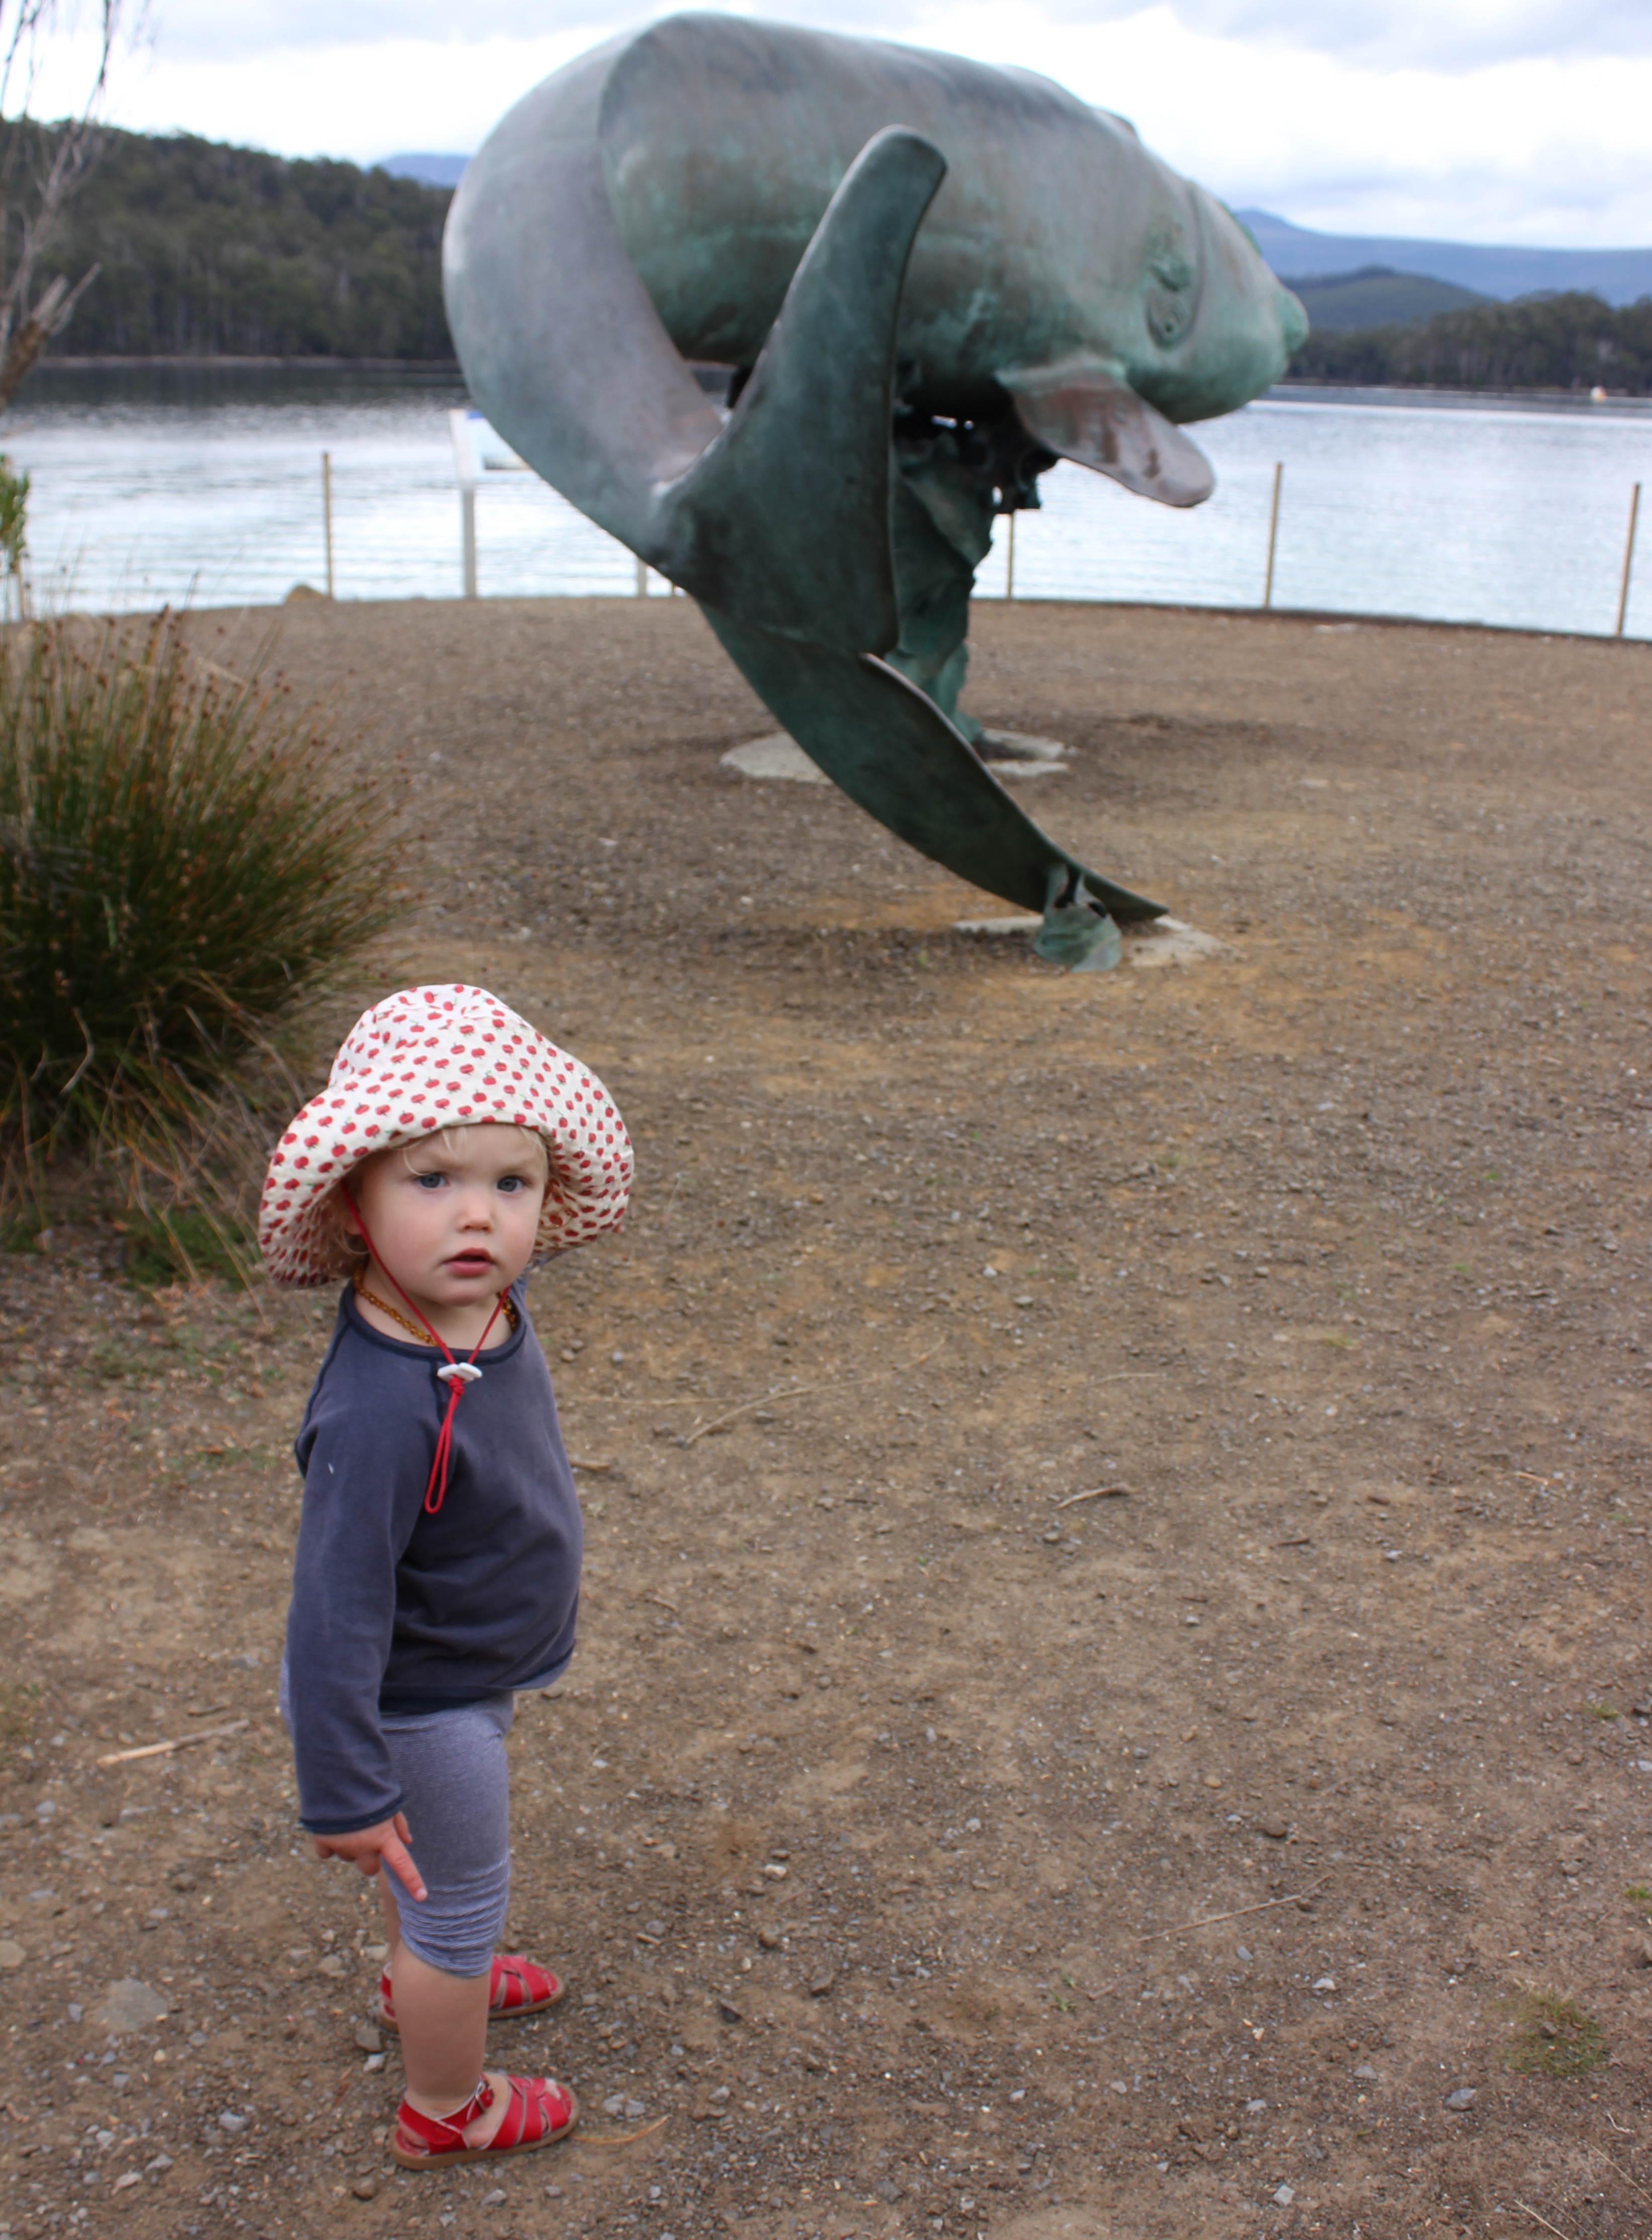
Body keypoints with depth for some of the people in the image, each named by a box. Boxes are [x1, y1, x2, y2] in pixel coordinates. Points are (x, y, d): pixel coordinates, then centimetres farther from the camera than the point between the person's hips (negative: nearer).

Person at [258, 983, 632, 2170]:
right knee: (457, 1893, 17)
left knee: (438, 1863, 34)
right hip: (422, 1709, -7)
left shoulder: (487, 1305, -15)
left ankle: (426, 1975, 64)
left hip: (466, 1676, 8)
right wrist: (345, 1792, -26)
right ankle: (448, 2109, 45)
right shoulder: (382, 1410, -41)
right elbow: (337, 1609, -33)